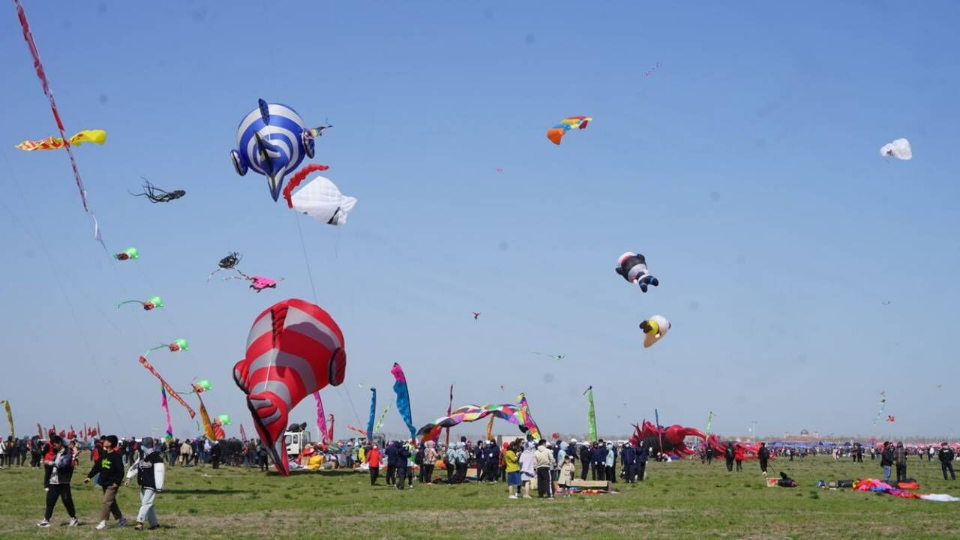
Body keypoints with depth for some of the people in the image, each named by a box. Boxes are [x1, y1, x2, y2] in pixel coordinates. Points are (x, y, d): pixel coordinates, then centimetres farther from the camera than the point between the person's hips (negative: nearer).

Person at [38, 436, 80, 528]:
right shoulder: (56, 453, 14)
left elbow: (64, 464, -23)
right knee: (50, 500, 3)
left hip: (63, 482, -7)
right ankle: (46, 520, 6)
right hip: (53, 481, 7)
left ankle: (74, 518, 12)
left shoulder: (67, 453, -9)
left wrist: (51, 463, -23)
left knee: (67, 500, -2)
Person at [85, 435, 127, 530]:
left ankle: (103, 522, -11)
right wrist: (89, 476, 6)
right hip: (104, 483, 8)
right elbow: (97, 466, 12)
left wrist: (117, 482, -22)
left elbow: (121, 471, -17)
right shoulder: (103, 454, 9)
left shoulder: (116, 456, -14)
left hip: (112, 484, -8)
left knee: (106, 501, -12)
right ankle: (120, 519, 26)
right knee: (111, 502, 15)